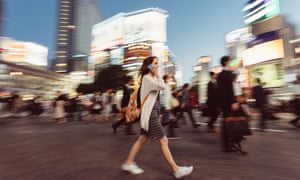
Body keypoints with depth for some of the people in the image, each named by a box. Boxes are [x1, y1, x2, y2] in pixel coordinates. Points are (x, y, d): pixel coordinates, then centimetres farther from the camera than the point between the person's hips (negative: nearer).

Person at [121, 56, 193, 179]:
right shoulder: (147, 78, -12)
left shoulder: (152, 78, 19)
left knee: (142, 139, 14)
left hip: (152, 112, 10)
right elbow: (162, 86, -22)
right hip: (150, 113, -10)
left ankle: (129, 163, 27)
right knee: (163, 141, -4)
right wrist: (157, 74, -12)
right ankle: (176, 170, 9)